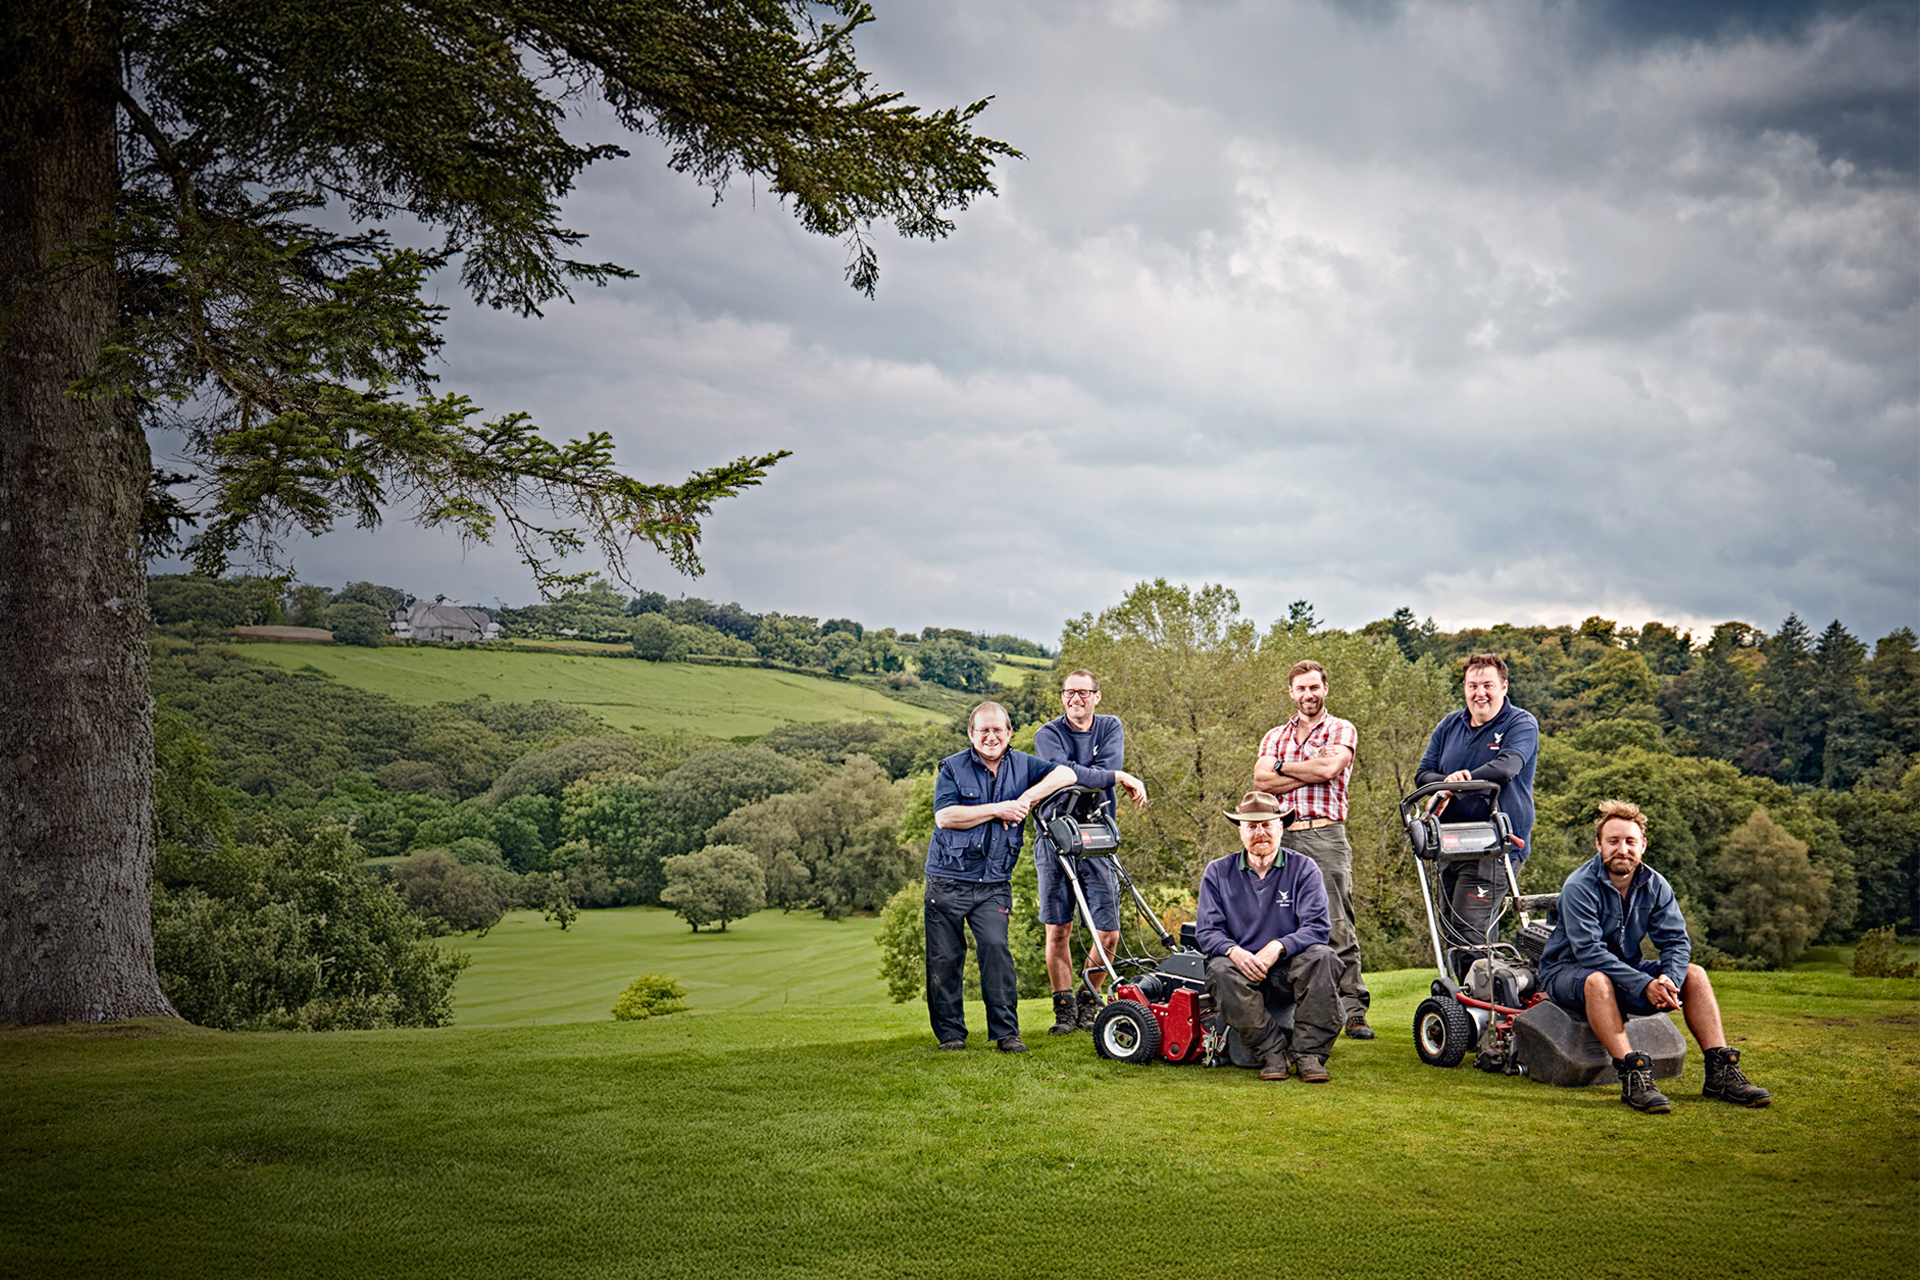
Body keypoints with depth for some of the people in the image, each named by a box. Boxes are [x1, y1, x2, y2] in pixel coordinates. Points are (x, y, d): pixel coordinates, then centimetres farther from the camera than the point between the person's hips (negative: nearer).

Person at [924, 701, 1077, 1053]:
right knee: (945, 958, 1)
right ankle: (950, 1033, 14)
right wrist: (997, 809, -14)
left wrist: (1026, 799, -12)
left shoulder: (1022, 765, 9)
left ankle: (1006, 1032, -10)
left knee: (996, 946, -15)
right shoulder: (952, 768, 0)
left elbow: (1065, 774, -1)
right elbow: (945, 817, -13)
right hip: (948, 881, -1)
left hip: (994, 885, 1)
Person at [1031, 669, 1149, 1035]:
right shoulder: (1048, 735, -1)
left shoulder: (1110, 728, 9)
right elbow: (1063, 774, -19)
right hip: (1056, 838, -2)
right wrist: (1120, 779, -19)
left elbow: (1108, 768, -9)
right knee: (1058, 930, -2)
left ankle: (1089, 1003, 18)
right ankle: (1064, 1009, 11)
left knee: (1108, 934, -1)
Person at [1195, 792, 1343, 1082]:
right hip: (1244, 966, 0)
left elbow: (1318, 926, -7)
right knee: (1220, 970, -33)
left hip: (1290, 967, 0)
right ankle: (1272, 1052, -25)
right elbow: (1206, 930, 1)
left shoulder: (1303, 869, 4)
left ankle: (1310, 1054, -25)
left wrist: (1279, 947, -25)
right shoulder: (1218, 872, 8)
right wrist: (1234, 952, -21)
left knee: (1321, 957, -31)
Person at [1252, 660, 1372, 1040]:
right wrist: (1313, 769, -5)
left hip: (1326, 836, -3)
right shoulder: (1275, 737, 19)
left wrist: (1283, 767, 2)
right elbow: (1262, 781, 2)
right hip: (1282, 837, 4)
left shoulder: (1342, 731, 9)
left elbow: (1330, 769, -11)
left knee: (1338, 927, -7)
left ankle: (1353, 1011, -6)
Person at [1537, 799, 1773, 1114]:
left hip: (1627, 967, 6)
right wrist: (1644, 985, -35)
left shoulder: (1654, 885, -2)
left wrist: (1668, 979, -29)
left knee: (1694, 975, -11)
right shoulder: (1579, 887, -20)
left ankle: (1721, 1072, -16)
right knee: (1598, 981, -39)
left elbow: (1676, 942, -7)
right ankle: (1633, 1076, -43)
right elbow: (1589, 951, -28)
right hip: (1567, 971, -6)